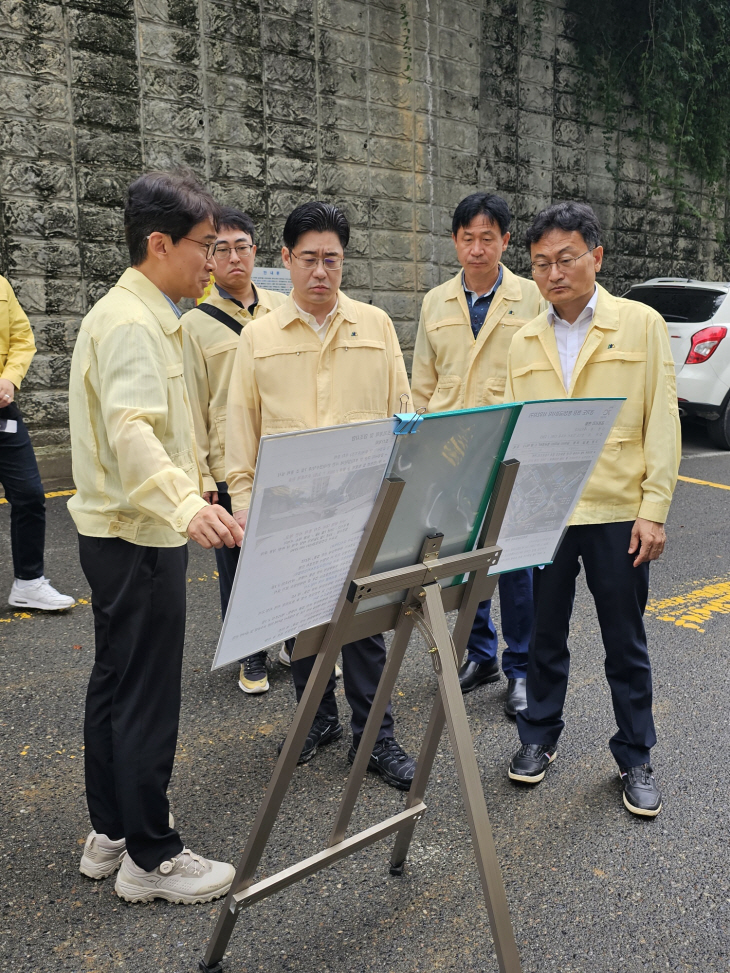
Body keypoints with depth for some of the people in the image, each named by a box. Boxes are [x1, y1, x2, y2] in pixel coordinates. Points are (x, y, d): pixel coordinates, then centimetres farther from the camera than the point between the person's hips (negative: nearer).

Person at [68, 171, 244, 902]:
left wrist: (184, 494, 29)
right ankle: (151, 858, 13)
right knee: (147, 698, -1)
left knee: (114, 684, 16)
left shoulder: (130, 314, 15)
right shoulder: (133, 324, -17)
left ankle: (109, 834, 31)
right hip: (137, 538, -11)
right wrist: (187, 507, -47)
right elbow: (132, 431, -33)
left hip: (116, 531, 11)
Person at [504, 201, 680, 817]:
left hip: (617, 512, -2)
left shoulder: (641, 325, 0)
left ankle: (636, 758, 26)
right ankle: (539, 737, 33)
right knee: (545, 633, 14)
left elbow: (662, 421, -3)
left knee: (626, 643, 10)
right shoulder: (524, 344, 8)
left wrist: (653, 510, -10)